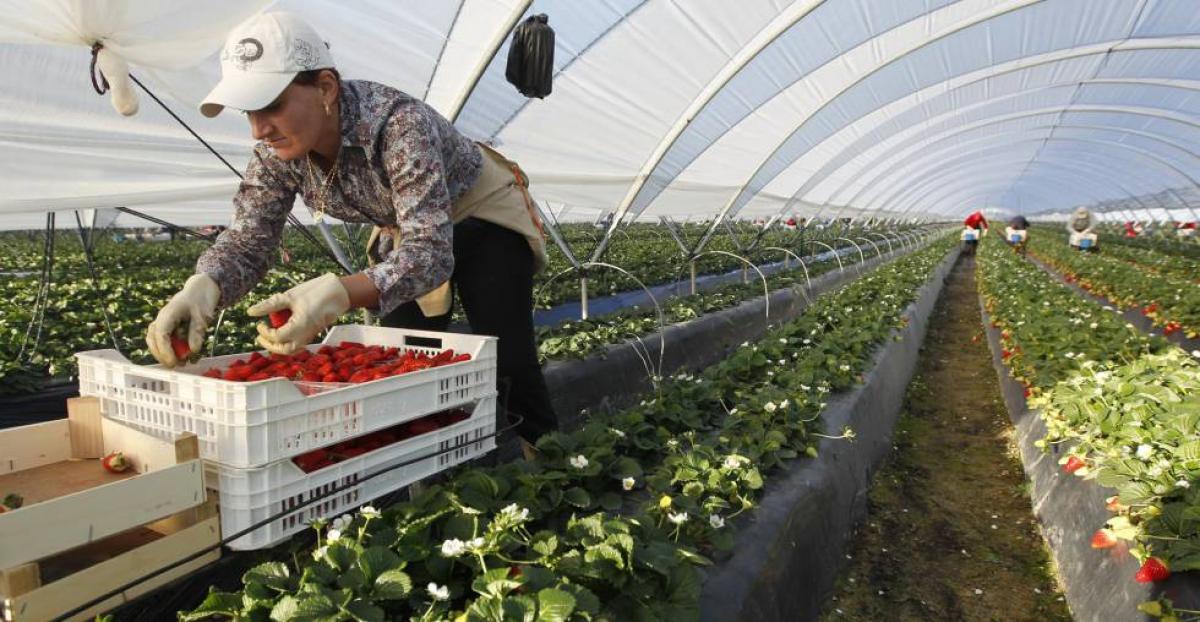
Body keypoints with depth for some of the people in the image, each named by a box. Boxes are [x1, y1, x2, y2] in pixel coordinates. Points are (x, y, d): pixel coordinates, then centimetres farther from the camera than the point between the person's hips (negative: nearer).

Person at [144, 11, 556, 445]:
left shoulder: (397, 123, -36)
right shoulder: (277, 150, -16)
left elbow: (430, 251, -42)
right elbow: (248, 239, -15)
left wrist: (339, 293, -57)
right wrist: (202, 287, -37)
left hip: (483, 221, -6)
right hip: (406, 232, 6)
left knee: (506, 363, -13)